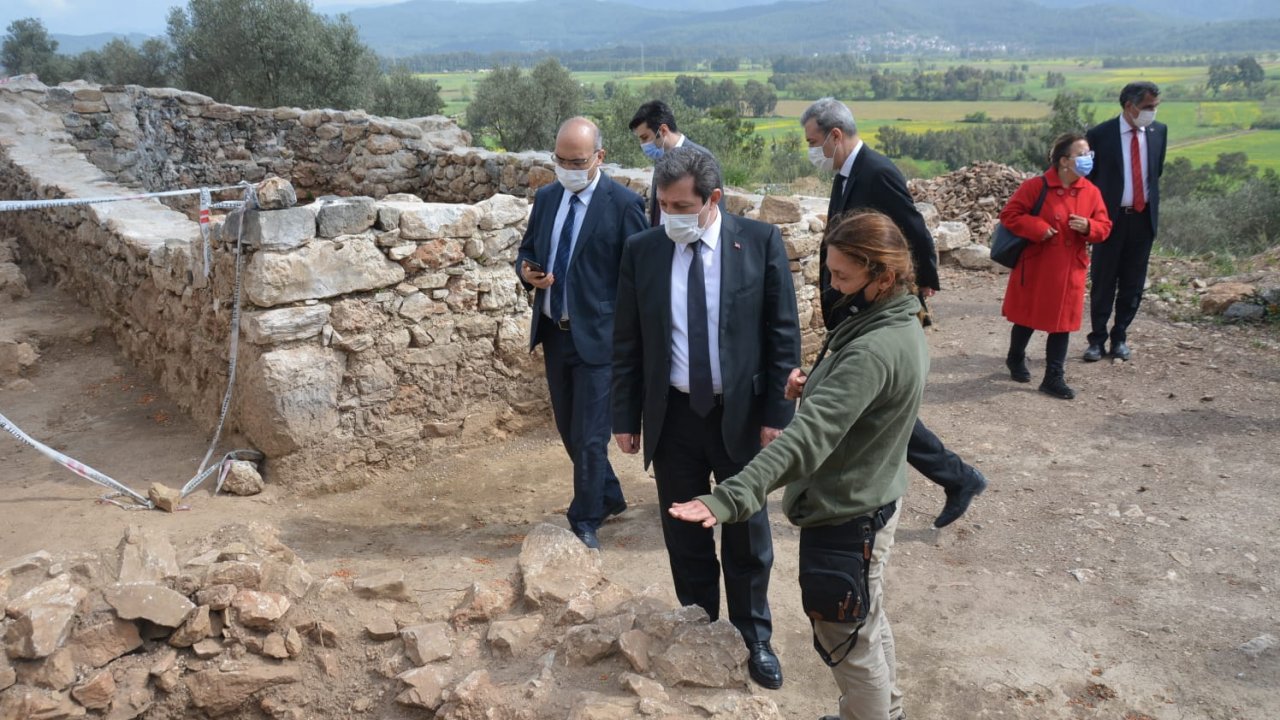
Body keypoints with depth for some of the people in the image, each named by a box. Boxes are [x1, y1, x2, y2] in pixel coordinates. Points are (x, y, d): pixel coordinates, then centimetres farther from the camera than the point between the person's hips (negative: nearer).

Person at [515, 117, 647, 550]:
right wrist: (526, 271, -6)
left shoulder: (623, 204, -10)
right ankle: (609, 497, 38)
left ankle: (585, 521, 16)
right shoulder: (546, 198, 8)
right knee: (569, 430, 17)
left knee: (589, 436, -2)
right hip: (554, 333, 7)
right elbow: (527, 251, 18)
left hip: (597, 336, -6)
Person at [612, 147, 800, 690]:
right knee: (684, 534, 14)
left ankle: (753, 638, 32)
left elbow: (783, 334, -6)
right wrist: (625, 417, 2)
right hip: (672, 416, 2)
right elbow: (627, 341, 2)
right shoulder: (641, 250, -3)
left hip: (742, 414, -1)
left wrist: (778, 413, -8)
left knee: (747, 535, 13)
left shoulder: (761, 242, -9)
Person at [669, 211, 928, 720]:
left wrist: (729, 499, -48)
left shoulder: (873, 351, -31)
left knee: (847, 641, 12)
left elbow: (808, 437, -41)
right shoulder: (902, 326, 1)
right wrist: (816, 385, -7)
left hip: (843, 517, -10)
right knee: (868, 623, 28)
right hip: (873, 500, 10)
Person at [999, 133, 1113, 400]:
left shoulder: (1091, 192, 1)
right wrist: (1038, 228, -21)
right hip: (1035, 267, -3)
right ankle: (1016, 359, 37)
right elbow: (1009, 214, -11)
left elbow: (1104, 227, 6)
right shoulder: (1036, 186, -12)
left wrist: (1088, 227, -15)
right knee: (1027, 317, 11)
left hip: (1070, 270, 4)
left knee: (1062, 320, 5)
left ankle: (1054, 377, 13)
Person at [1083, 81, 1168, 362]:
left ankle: (1120, 337, 21)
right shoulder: (1099, 134, -10)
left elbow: (1157, 171, 16)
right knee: (1103, 282, 3)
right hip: (1111, 217, -3)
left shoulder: (1159, 131, 2)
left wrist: (1151, 201, 13)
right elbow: (1089, 175, -1)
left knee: (1133, 283, 9)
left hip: (1143, 217, 4)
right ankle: (1097, 339, 13)